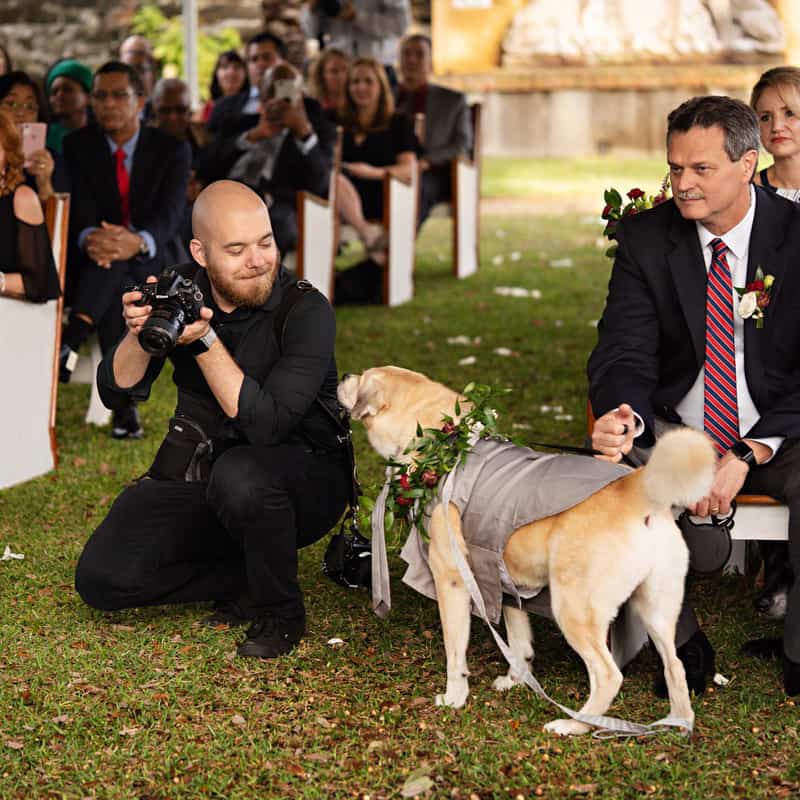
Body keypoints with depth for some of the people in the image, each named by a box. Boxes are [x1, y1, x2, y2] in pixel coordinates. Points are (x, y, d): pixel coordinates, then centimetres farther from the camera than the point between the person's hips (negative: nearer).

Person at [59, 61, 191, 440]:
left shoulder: (172, 149, -4)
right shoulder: (78, 145, 1)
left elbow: (169, 214, -19)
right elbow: (80, 207, -13)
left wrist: (139, 241, -45)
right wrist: (88, 237, -41)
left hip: (151, 259, -1)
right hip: (95, 256, 1)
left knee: (115, 265, -37)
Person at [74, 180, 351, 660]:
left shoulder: (306, 311, -19)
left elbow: (265, 423, -29)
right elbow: (117, 392, -3)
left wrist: (205, 338, -33)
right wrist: (140, 334, -23)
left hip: (302, 480, -4)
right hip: (195, 475, 4)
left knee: (239, 475, -41)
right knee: (101, 579, -15)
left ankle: (281, 612, -12)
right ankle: (249, 579, 4)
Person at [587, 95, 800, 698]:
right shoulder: (646, 237, -4)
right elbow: (625, 352, -9)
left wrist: (748, 455, -26)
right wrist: (623, 417, -33)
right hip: (677, 431, 2)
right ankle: (683, 645, -8)